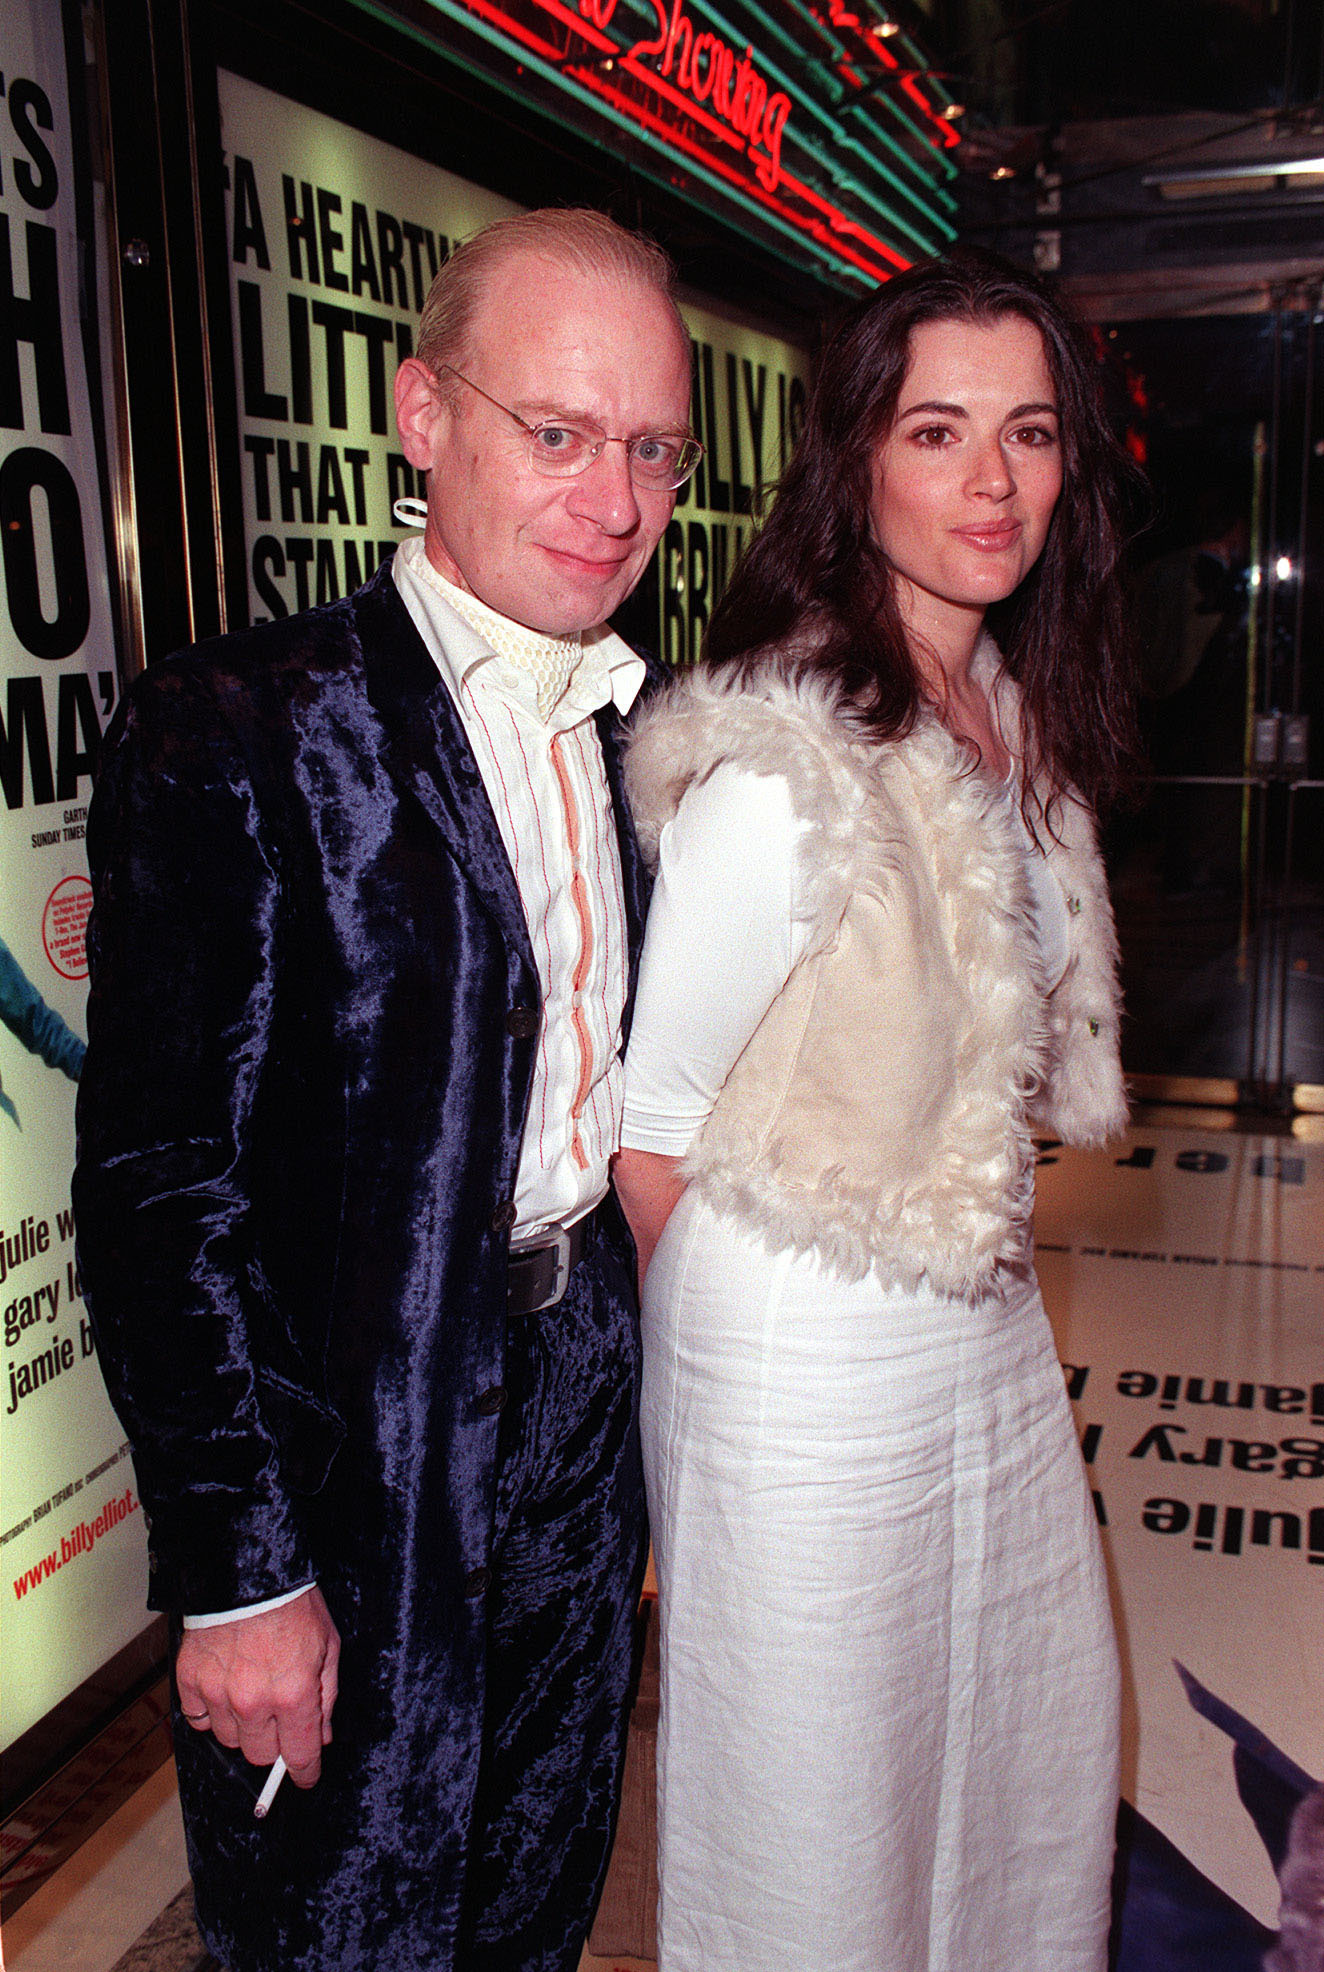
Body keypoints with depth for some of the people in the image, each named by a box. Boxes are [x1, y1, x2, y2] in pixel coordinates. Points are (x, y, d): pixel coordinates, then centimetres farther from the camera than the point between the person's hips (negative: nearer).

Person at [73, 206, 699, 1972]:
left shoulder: (645, 738, 4)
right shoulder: (233, 737, -15)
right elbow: (155, 1181, -17)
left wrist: (647, 1417, 10)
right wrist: (236, 1572, -16)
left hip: (588, 1435, 6)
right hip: (350, 1474, -5)